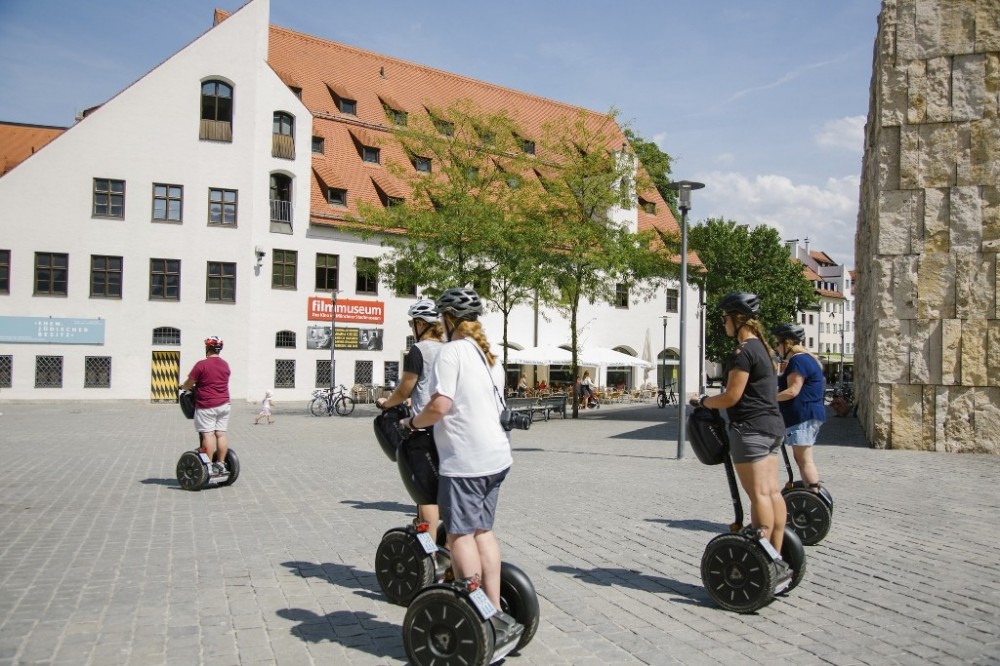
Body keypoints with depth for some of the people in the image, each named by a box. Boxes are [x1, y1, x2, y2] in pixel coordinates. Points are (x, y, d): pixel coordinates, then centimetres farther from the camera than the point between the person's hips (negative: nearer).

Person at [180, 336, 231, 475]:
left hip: (206, 407, -6)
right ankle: (221, 464, 8)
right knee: (221, 433, 6)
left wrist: (182, 387, 16)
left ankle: (209, 466, -5)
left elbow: (189, 383, -7)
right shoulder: (225, 365, 10)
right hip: (223, 404, 6)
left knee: (208, 434, -5)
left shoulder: (202, 364, -10)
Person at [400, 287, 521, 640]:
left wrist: (412, 422, -2)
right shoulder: (487, 353, 15)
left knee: (460, 535, 0)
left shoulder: (452, 351, -11)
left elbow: (440, 405, -20)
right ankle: (494, 613, 18)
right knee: (482, 530, 14)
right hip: (496, 456, 9)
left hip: (465, 460, -9)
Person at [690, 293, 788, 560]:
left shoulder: (743, 352, -15)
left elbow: (731, 397, -16)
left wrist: (703, 401, -1)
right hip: (771, 425, 10)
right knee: (772, 491, 9)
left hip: (751, 428, -10)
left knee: (759, 495, -7)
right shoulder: (761, 347, 16)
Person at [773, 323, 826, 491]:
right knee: (803, 459, 15)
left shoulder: (798, 360, -15)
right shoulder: (806, 358, 18)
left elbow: (792, 391, -20)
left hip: (803, 417, -11)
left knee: (804, 460, -9)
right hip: (807, 416, 11)